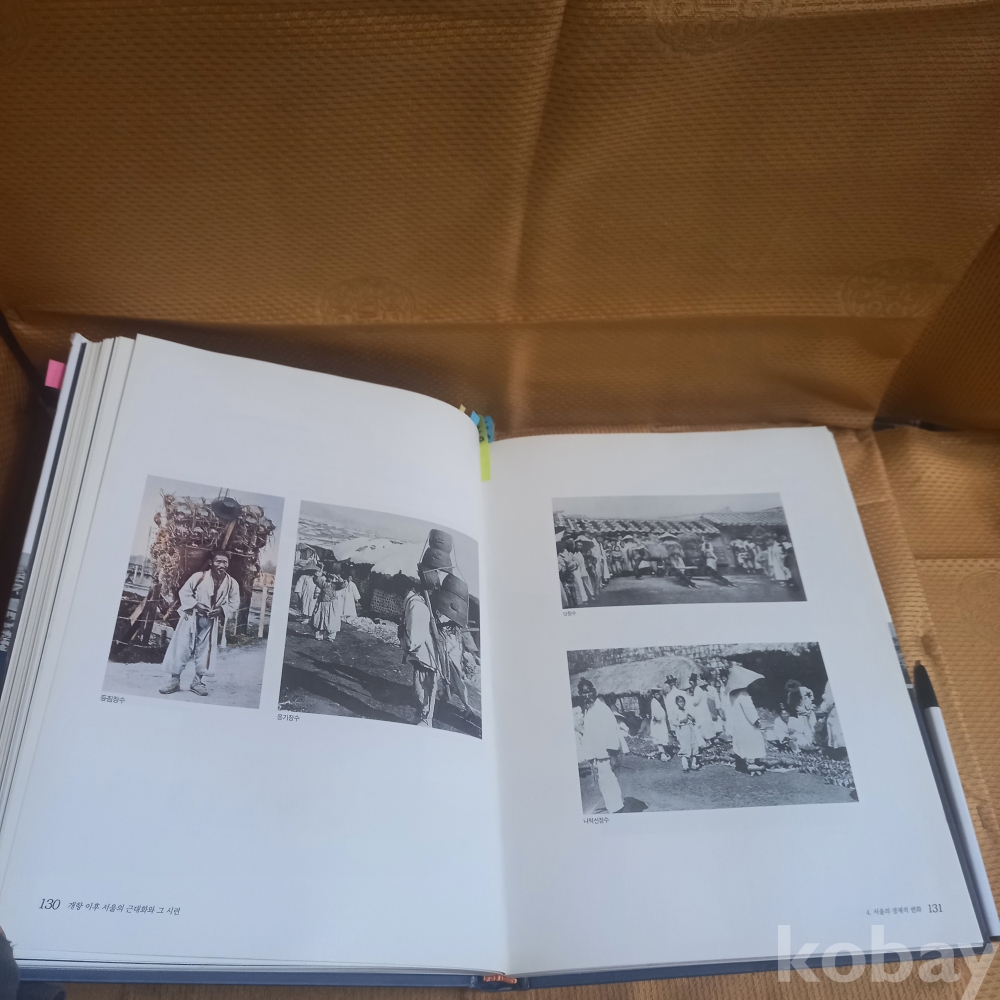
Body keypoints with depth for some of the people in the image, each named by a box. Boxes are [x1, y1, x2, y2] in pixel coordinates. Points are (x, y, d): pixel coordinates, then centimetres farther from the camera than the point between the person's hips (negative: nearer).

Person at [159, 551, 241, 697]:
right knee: (182, 648, -1)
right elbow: (184, 592, -4)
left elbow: (234, 604, 2)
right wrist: (196, 605, -18)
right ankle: (174, 680, 9)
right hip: (192, 618, -2)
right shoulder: (199, 576, -12)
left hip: (211, 622, 2)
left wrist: (221, 610, -16)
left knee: (204, 650, 7)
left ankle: (198, 681, 20)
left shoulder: (232, 584, -5)